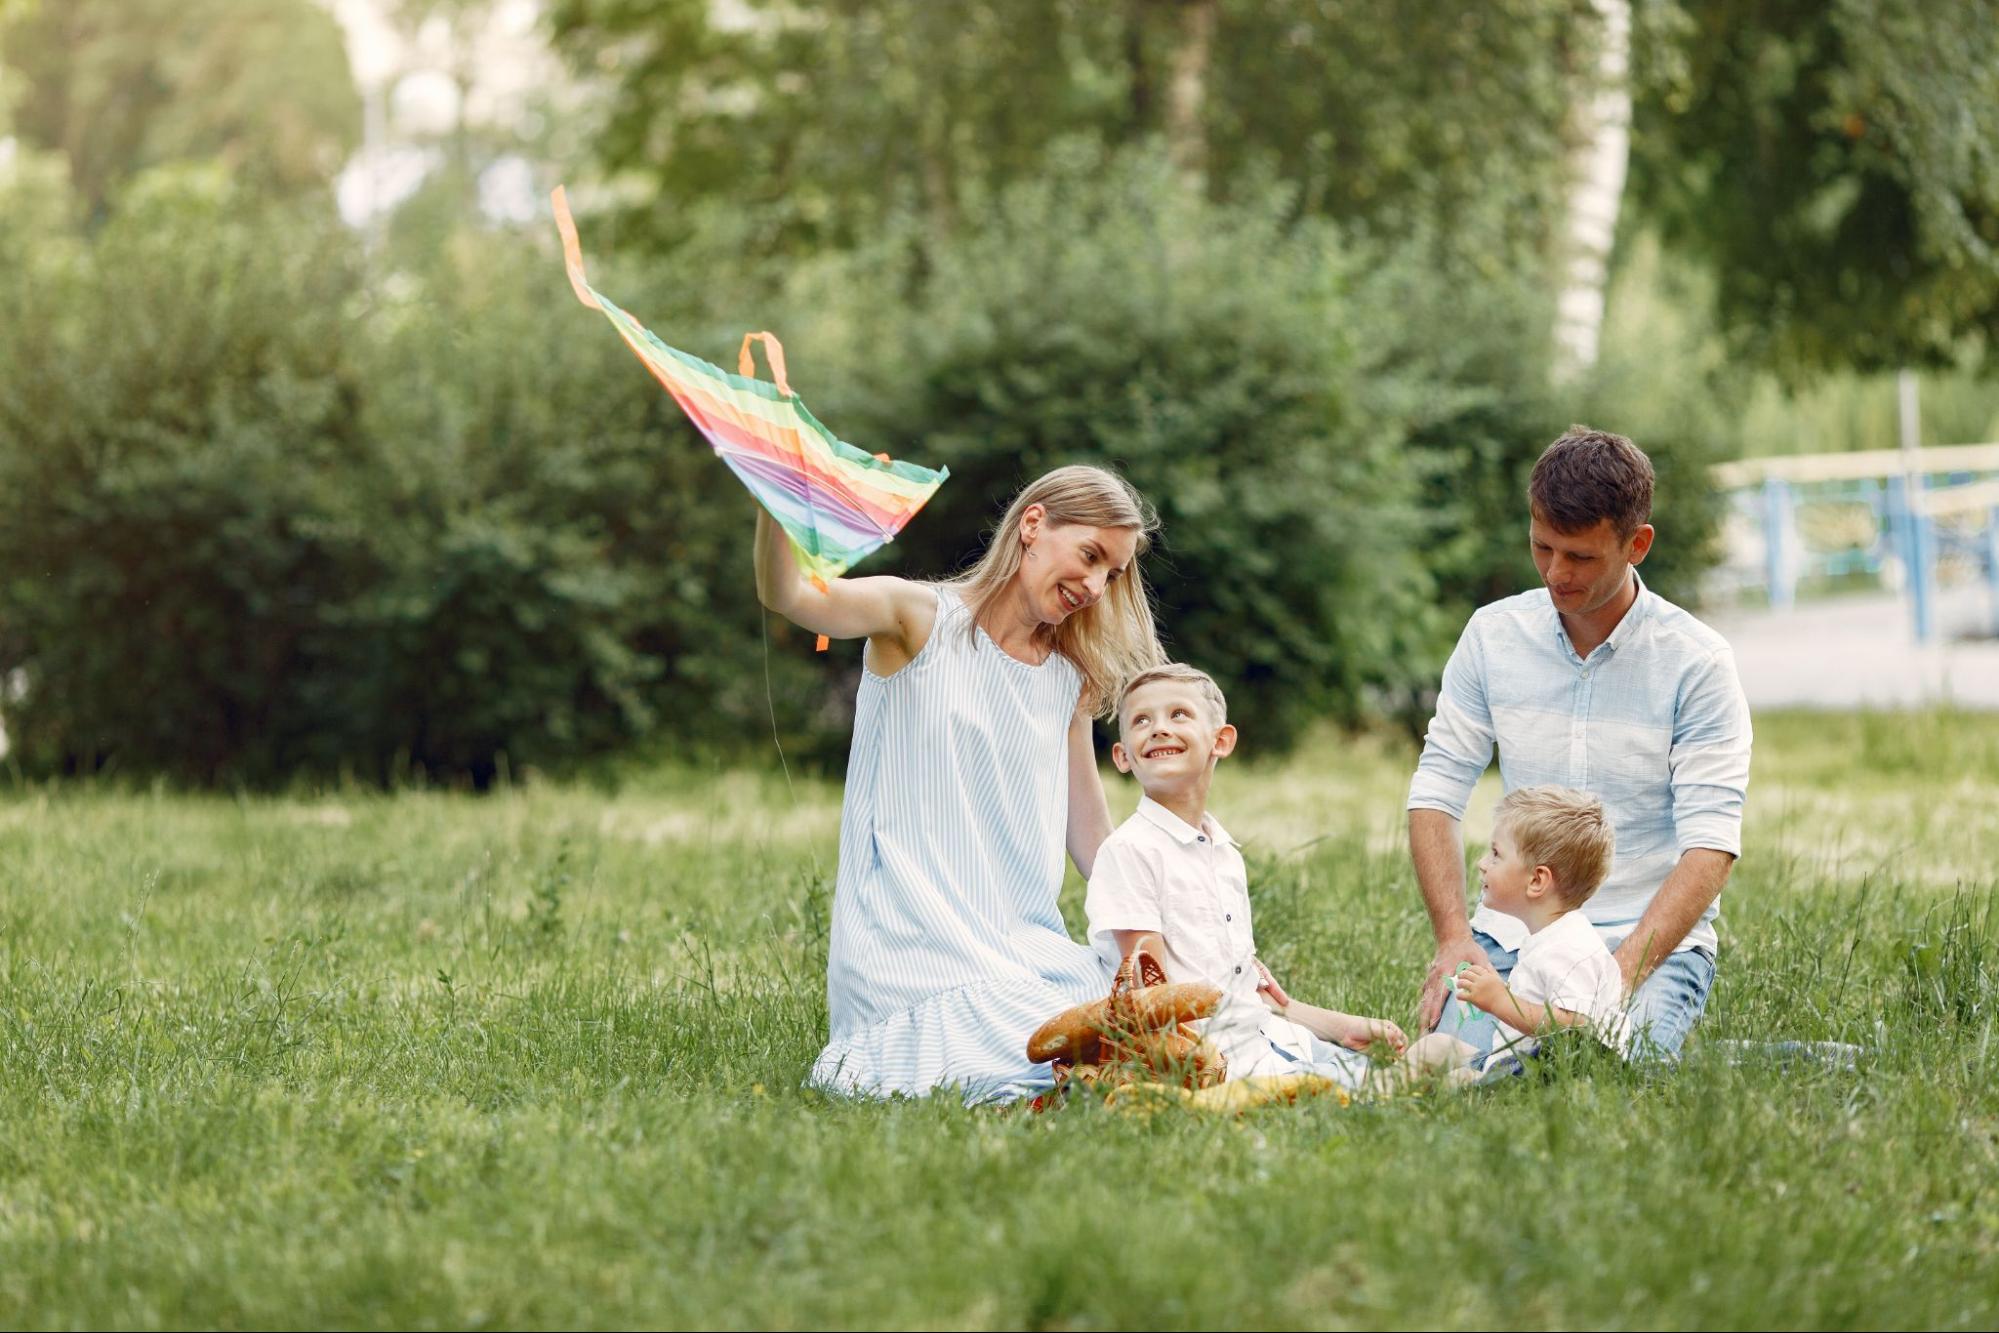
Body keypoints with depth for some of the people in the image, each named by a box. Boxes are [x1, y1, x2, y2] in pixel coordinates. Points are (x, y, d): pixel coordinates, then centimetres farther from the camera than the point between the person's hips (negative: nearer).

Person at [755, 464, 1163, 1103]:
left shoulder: (1070, 678, 16)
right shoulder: (920, 620, -2)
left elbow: (1091, 837, 19)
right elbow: (788, 595, -21)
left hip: (1028, 944, 7)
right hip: (915, 942, -7)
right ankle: (881, 1054, -2)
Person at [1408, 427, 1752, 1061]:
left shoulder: (1697, 663, -8)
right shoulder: (1493, 635, 3)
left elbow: (1711, 847, -13)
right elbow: (1436, 793, 6)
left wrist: (1623, 971, -25)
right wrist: (1453, 937, -9)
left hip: (1652, 939, -2)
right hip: (1513, 934, 2)